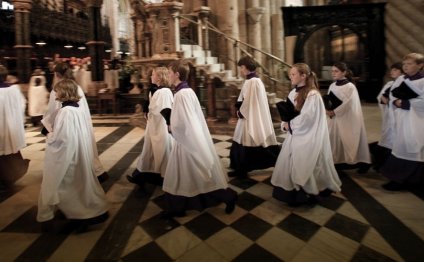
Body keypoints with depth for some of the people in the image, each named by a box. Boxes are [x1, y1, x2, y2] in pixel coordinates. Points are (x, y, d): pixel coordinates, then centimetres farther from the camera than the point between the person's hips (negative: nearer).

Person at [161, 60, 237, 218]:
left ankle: (228, 196, 21)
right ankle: (177, 208, 32)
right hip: (190, 139, 10)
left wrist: (171, 129, -7)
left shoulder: (181, 94, -22)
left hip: (188, 141, -10)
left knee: (191, 176, 6)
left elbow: (181, 124, -25)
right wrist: (174, 126, 10)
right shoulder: (187, 91, 7)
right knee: (180, 175, 18)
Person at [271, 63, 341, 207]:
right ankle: (293, 193, 26)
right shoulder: (293, 93, 8)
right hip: (294, 135, 8)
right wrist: (285, 124, -8)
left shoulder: (312, 94, -16)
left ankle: (309, 193, 22)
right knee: (289, 165, 11)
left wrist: (290, 125, -11)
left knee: (304, 167, 2)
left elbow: (306, 117, -22)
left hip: (307, 138, -8)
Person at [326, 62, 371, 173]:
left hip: (347, 119, -6)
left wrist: (334, 112, -16)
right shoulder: (332, 86, 8)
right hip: (334, 118, 7)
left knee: (349, 141, -1)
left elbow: (347, 104, -17)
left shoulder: (350, 87, -12)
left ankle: (362, 163, 14)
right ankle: (339, 162, 20)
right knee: (335, 140, 8)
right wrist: (327, 110, -7)